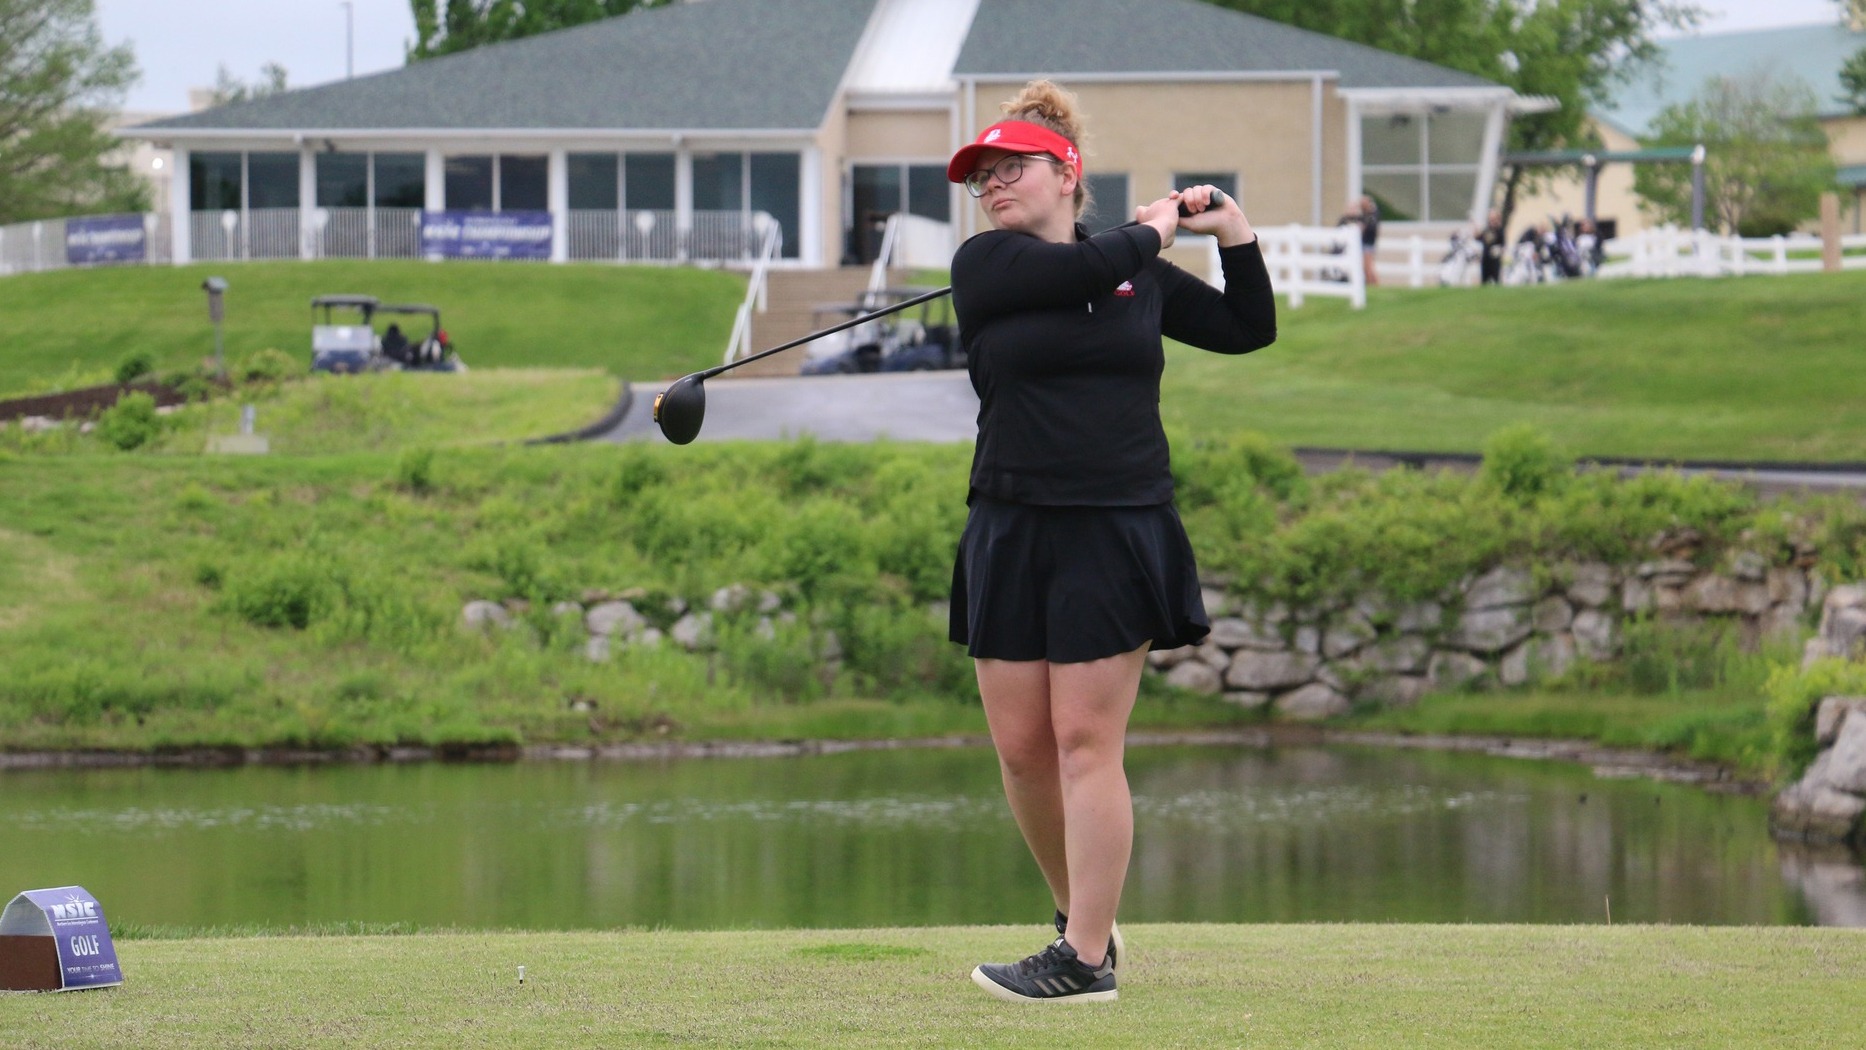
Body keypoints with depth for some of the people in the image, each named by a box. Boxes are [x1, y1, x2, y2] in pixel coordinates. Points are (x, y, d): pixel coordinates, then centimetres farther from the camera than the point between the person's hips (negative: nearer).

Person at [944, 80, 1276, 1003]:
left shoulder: (1141, 275, 12)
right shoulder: (985, 264, 3)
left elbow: (1248, 329, 25)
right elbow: (1088, 272, -13)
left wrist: (1234, 234, 14)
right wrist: (1151, 231, 4)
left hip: (1117, 537, -1)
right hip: (1011, 536, 1)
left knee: (1086, 745, -7)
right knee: (1021, 748, 1)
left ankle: (1087, 960, -6)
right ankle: (1080, 917, 21)